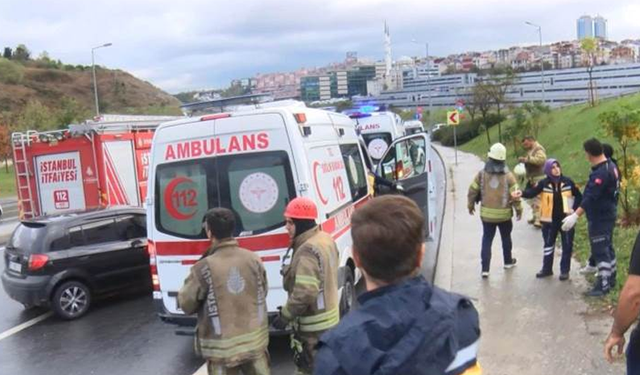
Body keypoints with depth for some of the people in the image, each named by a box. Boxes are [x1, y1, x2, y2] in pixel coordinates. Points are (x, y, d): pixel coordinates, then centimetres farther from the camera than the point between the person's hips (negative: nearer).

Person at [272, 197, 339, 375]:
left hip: (313, 326, -10)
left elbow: (305, 293, -31)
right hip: (329, 318, 10)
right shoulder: (326, 239, 4)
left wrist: (285, 316, -18)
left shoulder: (307, 251, -26)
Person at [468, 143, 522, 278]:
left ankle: (485, 269, 2)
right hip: (504, 214, 0)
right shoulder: (508, 175, -12)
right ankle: (508, 261, 39)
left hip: (486, 214, 0)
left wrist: (471, 206, 12)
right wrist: (519, 209, 4)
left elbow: (472, 191, -3)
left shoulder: (481, 174, -9)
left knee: (487, 239, 7)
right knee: (506, 237, 21)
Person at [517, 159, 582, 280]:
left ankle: (565, 270, 21)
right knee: (548, 244, 12)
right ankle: (547, 269, 26)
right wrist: (522, 193, -40)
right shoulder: (543, 183, -7)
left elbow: (579, 196, 6)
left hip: (566, 219, 0)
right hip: (550, 220, 0)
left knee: (567, 245, 7)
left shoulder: (568, 182, -4)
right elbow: (532, 192, -19)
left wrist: (574, 209, -5)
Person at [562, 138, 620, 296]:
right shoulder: (610, 166, 5)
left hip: (599, 217, -10)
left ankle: (603, 285, 4)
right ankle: (610, 277, 34)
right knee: (607, 247, 21)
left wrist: (575, 215, -36)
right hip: (608, 214, 10)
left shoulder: (600, 172, -27)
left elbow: (590, 197, -33)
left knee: (600, 251, -3)